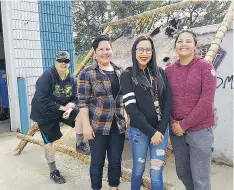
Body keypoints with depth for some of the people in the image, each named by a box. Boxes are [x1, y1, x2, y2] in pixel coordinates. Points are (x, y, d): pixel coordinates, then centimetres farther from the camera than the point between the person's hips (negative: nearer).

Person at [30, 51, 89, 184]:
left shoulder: (72, 80, -4)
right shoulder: (47, 77, -21)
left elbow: (75, 99, -2)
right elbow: (41, 100, -28)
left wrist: (70, 107, -25)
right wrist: (62, 107, -25)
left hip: (63, 109, 4)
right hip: (45, 113, -4)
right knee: (50, 142, 3)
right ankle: (53, 171, 23)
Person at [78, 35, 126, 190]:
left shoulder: (119, 71, 8)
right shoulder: (87, 73, -6)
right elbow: (83, 101, -9)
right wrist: (86, 125, -14)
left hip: (118, 125, 4)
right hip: (98, 125, -4)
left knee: (116, 161, 14)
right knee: (98, 162, 8)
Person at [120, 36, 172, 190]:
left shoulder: (160, 73, 6)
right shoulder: (127, 75, -3)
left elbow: (168, 102, 3)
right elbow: (131, 108, -10)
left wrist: (161, 130, -7)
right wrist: (151, 131, -11)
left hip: (161, 129, 2)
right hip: (139, 130, -2)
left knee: (157, 173, 5)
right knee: (138, 170, 12)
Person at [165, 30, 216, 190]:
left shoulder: (205, 66, -6)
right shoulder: (169, 70, 6)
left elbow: (206, 100, -13)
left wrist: (184, 124, -14)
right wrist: (173, 123, -7)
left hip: (200, 129, -4)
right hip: (176, 130, 4)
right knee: (182, 172, 16)